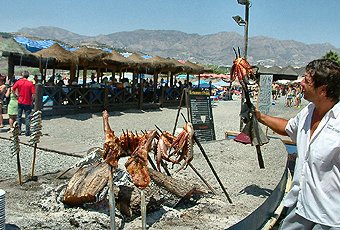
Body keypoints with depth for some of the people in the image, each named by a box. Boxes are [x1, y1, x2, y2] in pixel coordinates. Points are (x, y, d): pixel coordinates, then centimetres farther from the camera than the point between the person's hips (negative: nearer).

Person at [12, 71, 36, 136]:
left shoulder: (18, 82, -3)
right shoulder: (30, 83, -10)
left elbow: (13, 89, -4)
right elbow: (33, 94, -13)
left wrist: (17, 94, 9)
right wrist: (31, 100, 2)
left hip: (20, 102, 2)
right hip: (28, 103, -2)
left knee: (19, 116, 15)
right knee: (27, 117, 4)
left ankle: (18, 130, 19)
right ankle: (27, 132, 4)